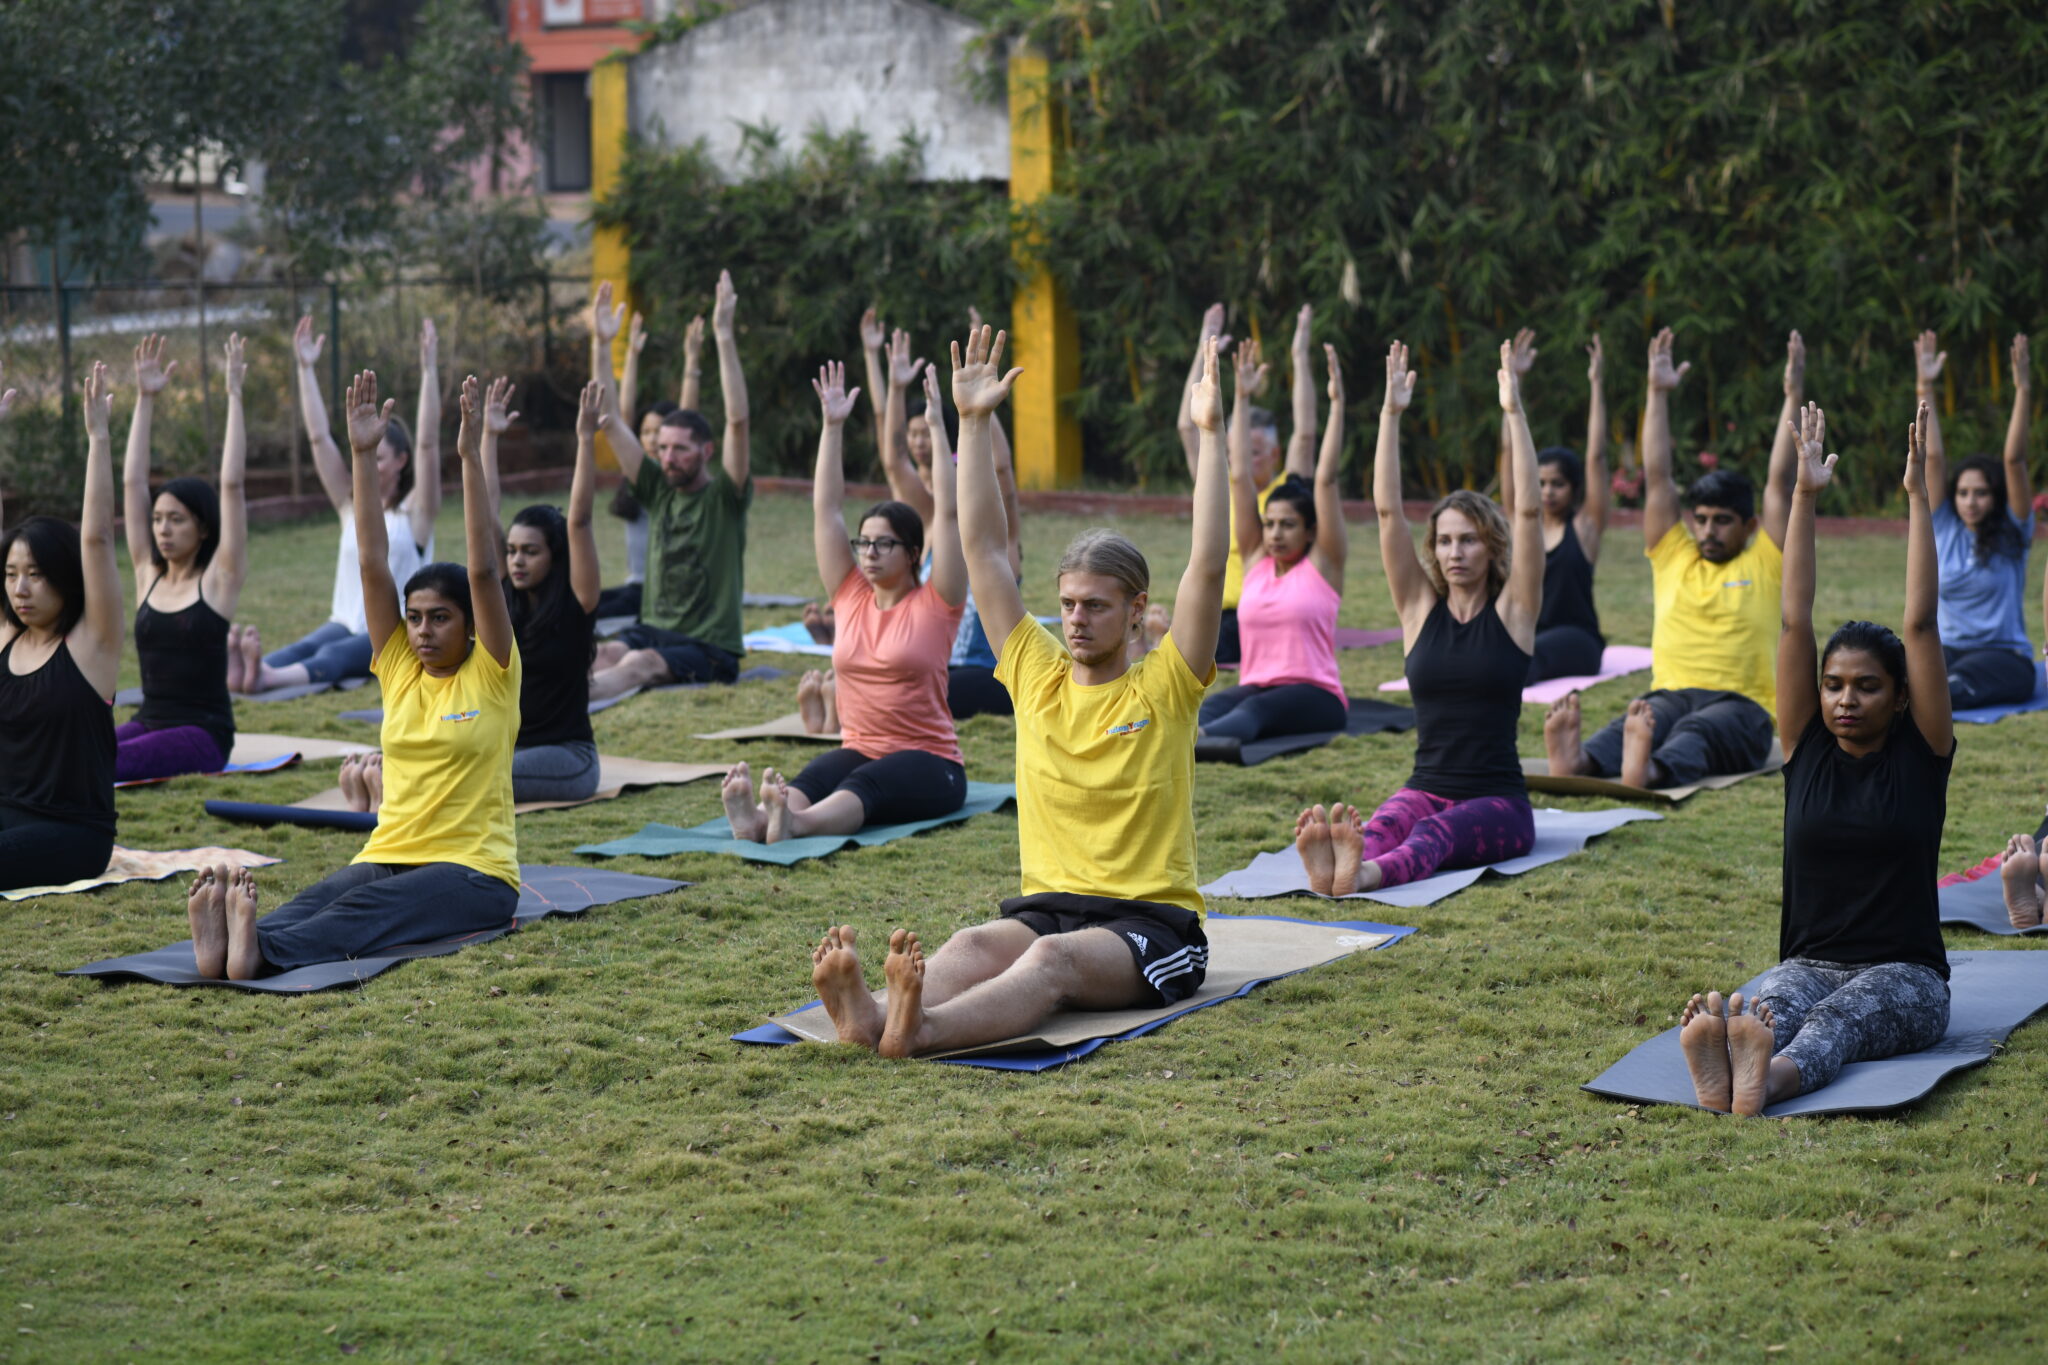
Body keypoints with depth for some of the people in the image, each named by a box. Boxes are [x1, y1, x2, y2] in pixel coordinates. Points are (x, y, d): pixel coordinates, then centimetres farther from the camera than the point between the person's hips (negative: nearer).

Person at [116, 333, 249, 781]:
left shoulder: (219, 579, -3)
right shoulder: (148, 573, 11)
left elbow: (232, 484, -11)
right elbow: (132, 482, 8)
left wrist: (234, 396, -10)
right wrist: (145, 400, 6)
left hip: (202, 732, -5)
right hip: (148, 722, 5)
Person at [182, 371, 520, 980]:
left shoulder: (492, 675, 0)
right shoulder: (399, 668, 12)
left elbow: (483, 572, -11)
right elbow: (372, 564, 6)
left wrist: (472, 456, -18)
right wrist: (364, 456, -1)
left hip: (473, 870, -5)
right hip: (387, 855, 5)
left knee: (366, 909, -34)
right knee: (313, 902, -28)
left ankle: (261, 951, -61)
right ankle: (224, 945, -57)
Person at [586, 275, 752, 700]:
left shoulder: (726, 496, -2)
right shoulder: (658, 490, 12)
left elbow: (738, 421, -17)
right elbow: (611, 421, 10)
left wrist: (724, 336, -22)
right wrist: (604, 345, 3)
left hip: (710, 648, -6)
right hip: (652, 629, 6)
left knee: (640, 664, -35)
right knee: (600, 656, -27)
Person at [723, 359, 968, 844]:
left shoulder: (934, 604, -1)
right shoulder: (851, 595, 11)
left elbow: (947, 512, -8)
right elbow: (826, 508, 8)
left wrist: (938, 429, -9)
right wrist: (833, 426, 4)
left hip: (929, 761, -4)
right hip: (858, 748, 4)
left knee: (865, 784, -37)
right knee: (809, 781, -30)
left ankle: (795, 823, -66)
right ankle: (757, 818, -61)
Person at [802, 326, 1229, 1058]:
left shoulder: (1164, 687, 1)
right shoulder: (1038, 675, 12)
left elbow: (1209, 564, -11)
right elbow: (983, 547, 10)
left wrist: (1211, 436, -14)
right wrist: (974, 423, 7)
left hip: (1150, 923, -4)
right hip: (1044, 905, 4)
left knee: (1054, 958, -36)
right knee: (973, 945, -30)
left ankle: (922, 1027, -66)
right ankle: (870, 1015, -61)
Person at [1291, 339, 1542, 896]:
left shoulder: (1513, 610, 3)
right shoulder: (1421, 607, 10)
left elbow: (1529, 510, -9)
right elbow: (1387, 510, 1)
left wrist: (1514, 412, -14)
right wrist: (1391, 413, -6)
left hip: (1497, 800, -3)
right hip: (1425, 787, 3)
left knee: (1436, 833, -36)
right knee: (1382, 827, -32)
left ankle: (1364, 874, -67)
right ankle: (1328, 865, -65)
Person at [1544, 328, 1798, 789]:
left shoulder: (1763, 565, 13)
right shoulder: (1674, 558, 20)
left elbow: (1780, 482, 9)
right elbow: (1657, 477, 18)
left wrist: (1793, 396, 6)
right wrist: (1658, 393, 16)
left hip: (1739, 704, -3)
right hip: (1671, 694, 3)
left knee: (1696, 730, -38)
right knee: (1633, 723, -33)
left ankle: (1652, 770, -71)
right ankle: (1579, 761, -65)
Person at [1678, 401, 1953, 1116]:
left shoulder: (1921, 752, 2)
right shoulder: (1807, 747, 8)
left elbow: (1921, 624, -5)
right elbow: (1795, 622, 1)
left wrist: (1918, 496, -8)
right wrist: (1804, 497, -3)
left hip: (1905, 976, -2)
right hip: (1809, 964, 2)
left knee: (1837, 1020, -36)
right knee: (1767, 1010, -34)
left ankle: (1769, 1077, -69)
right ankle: (1720, 1068, -67)